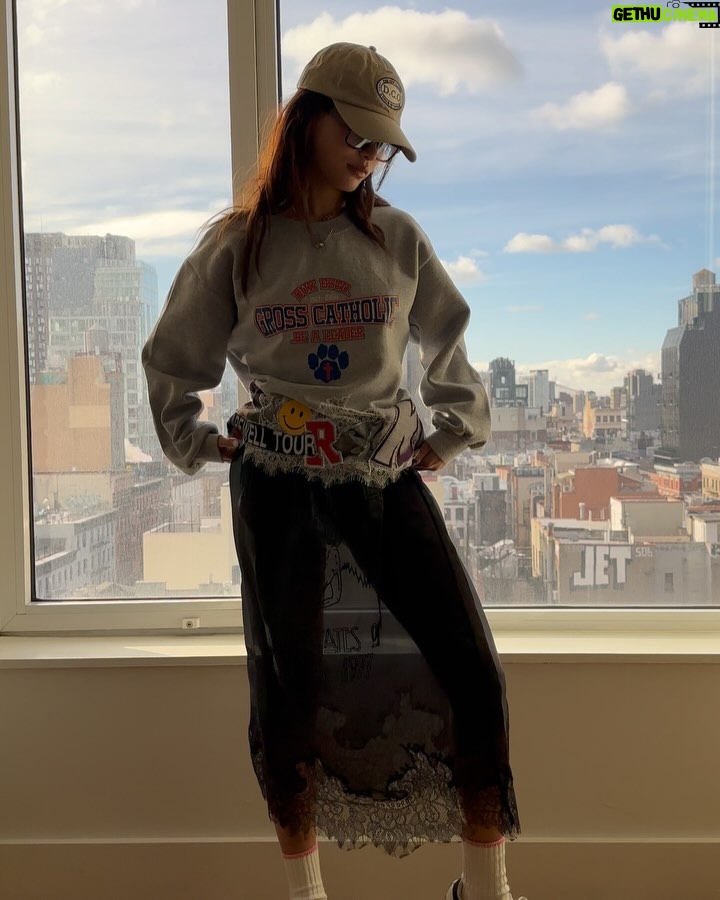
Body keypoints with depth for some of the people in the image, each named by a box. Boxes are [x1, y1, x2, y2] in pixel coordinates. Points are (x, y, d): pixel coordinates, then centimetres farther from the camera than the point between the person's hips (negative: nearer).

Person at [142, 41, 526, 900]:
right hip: (278, 486, -1)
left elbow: (449, 343, 18)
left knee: (474, 673, -3)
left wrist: (452, 429, 12)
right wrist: (197, 444, 7)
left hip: (388, 477, 2)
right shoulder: (236, 246, 0)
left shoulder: (397, 239, 4)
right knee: (291, 691, 5)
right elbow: (168, 364, 13)